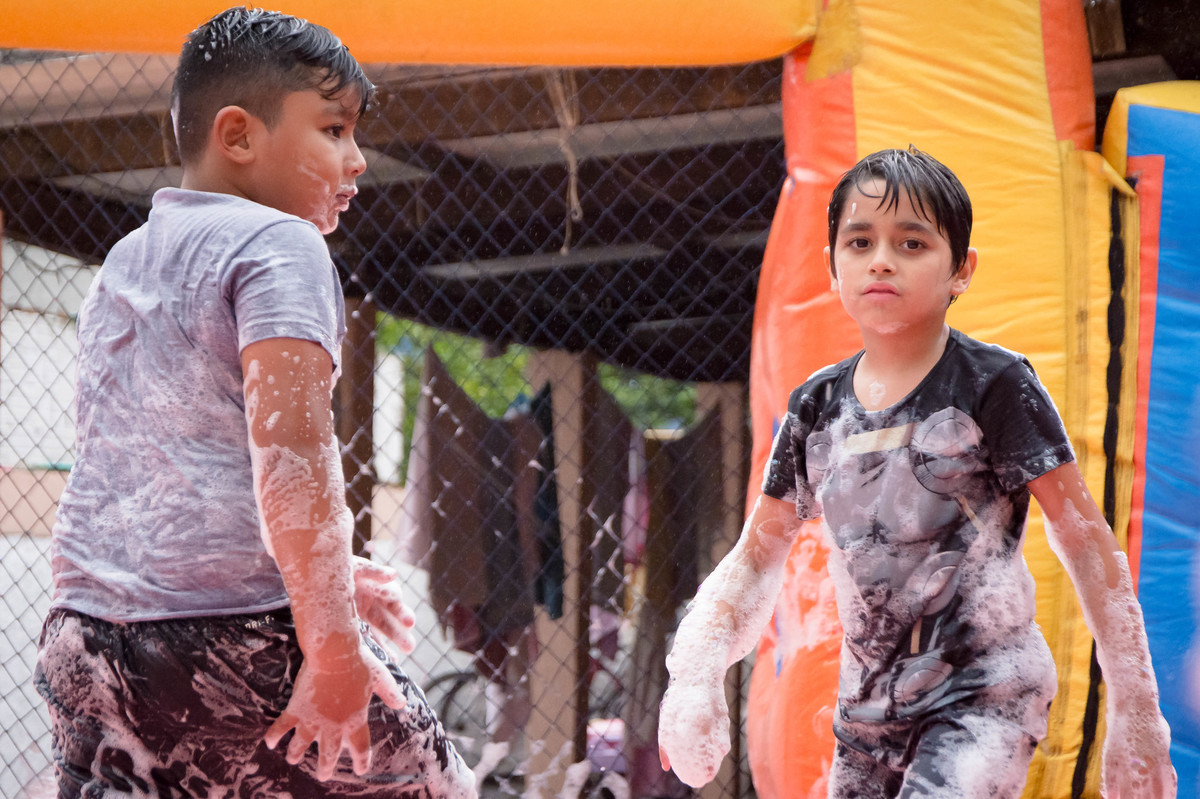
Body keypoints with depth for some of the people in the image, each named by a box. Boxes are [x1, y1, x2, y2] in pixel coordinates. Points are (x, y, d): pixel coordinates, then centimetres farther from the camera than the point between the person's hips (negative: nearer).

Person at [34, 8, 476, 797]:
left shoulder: (119, 267, 21)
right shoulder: (279, 244, -5)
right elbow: (287, 445, -18)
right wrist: (333, 642, -18)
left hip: (87, 641, 7)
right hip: (238, 640, -7)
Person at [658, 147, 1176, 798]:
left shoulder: (993, 385, -8)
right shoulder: (817, 407, 6)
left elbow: (1086, 543, -6)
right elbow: (755, 556, 11)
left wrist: (1135, 713, -8)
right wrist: (695, 674, -6)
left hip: (982, 699, -6)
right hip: (866, 711, 6)